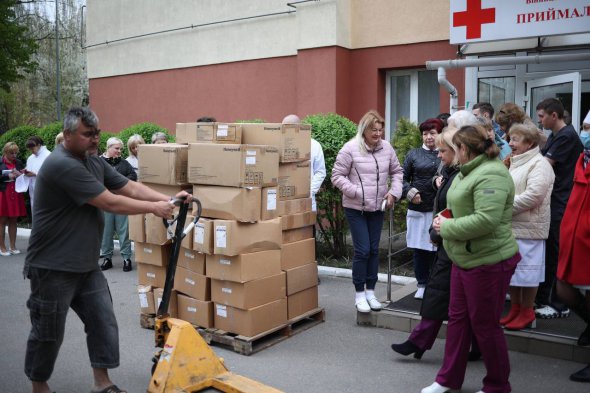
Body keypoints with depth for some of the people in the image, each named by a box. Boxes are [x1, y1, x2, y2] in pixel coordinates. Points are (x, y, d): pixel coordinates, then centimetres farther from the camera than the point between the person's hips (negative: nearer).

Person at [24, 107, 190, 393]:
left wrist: (168, 199, -11)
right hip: (53, 267, -8)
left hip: (85, 265, 9)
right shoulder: (62, 165, -22)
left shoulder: (95, 162, 8)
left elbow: (131, 188, 3)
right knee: (49, 332, 7)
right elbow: (110, 203, -23)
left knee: (103, 323, 8)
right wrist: (154, 208, -14)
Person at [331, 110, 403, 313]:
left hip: (377, 208, 5)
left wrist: (394, 192, -1)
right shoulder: (350, 148, -12)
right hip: (355, 208, -5)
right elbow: (337, 176, -10)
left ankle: (370, 291, 23)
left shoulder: (386, 147, 1)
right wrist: (356, 192, -19)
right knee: (362, 250, -4)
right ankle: (359, 294, 12)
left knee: (374, 250, 10)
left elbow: (397, 172, 13)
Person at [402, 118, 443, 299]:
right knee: (419, 248, 8)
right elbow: (403, 177, 9)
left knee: (438, 248, 4)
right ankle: (422, 285, 22)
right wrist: (410, 192, -6)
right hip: (418, 208, 2)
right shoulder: (414, 154, 7)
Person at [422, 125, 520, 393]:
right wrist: (446, 219, 3)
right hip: (465, 259, 10)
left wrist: (447, 227, -18)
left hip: (488, 262, -10)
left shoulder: (490, 175, -21)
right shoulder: (471, 171, 12)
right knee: (458, 318, 15)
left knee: (485, 325, 4)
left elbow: (486, 219, -30)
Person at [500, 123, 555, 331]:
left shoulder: (539, 164, -11)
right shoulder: (516, 163, 18)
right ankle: (515, 309, 25)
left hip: (528, 228, -9)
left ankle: (527, 312, 13)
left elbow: (533, 195, -23)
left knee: (526, 270, 0)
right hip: (510, 226, 9)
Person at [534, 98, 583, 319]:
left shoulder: (567, 136, -13)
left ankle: (559, 305, 7)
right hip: (550, 201, 9)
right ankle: (542, 298, 22)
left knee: (557, 254, -3)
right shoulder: (553, 136, 17)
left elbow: (545, 165, -16)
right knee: (546, 251, 13)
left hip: (560, 203, -9)